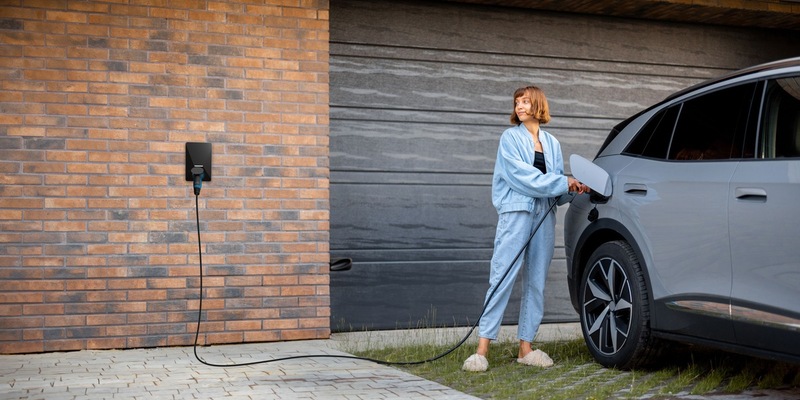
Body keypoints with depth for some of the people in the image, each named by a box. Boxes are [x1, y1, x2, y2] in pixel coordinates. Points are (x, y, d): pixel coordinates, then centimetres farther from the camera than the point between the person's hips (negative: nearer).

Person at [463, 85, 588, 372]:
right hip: (516, 212, -5)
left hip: (544, 215, 5)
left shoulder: (551, 143, 18)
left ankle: (525, 347, 10)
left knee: (536, 282, 5)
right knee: (502, 278, -10)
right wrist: (563, 183, -11)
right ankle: (482, 348, -11)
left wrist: (574, 189, -4)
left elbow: (558, 191, 17)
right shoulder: (511, 138, 3)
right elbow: (521, 174, -11)